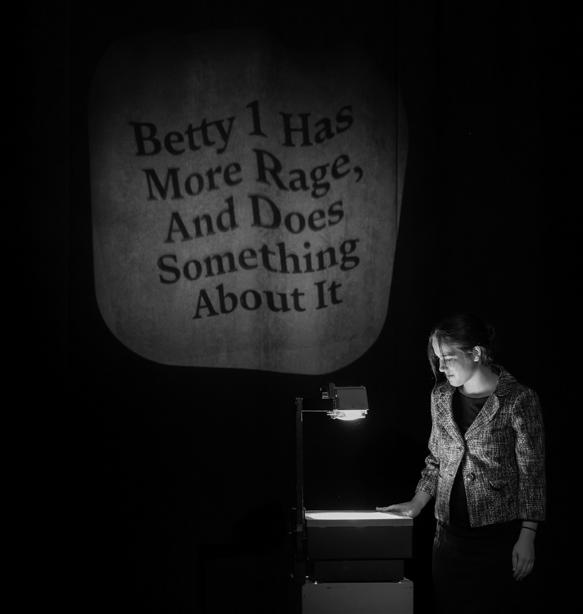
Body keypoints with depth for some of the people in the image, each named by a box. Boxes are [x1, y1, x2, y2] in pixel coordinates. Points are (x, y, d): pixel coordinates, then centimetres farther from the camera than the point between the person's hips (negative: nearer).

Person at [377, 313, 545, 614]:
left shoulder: (519, 400, -10)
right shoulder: (440, 397, 7)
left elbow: (532, 473, -8)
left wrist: (527, 538, -11)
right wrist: (417, 503, 6)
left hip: (497, 533, -5)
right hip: (450, 531, 5)